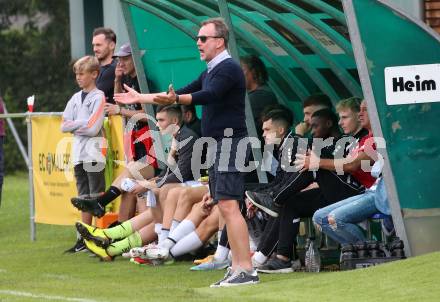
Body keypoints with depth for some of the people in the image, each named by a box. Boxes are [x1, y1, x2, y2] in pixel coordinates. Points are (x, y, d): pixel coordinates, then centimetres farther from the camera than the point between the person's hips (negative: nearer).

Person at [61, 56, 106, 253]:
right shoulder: (76, 98, 15)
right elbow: (64, 126, 10)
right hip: (78, 152, 7)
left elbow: (93, 127, -15)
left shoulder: (98, 97, -6)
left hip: (94, 152, -7)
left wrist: (74, 124, -4)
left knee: (97, 196, -7)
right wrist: (82, 124, -4)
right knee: (84, 196, 10)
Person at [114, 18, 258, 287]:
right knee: (223, 206, 9)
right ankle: (237, 268, 10)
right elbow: (184, 93, 26)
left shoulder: (228, 68, -11)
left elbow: (208, 95, -28)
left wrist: (176, 99, -40)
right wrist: (141, 98, 27)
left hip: (230, 141, -11)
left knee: (228, 205, -18)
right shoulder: (211, 72, 20)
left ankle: (246, 270, -22)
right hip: (218, 144, 11)